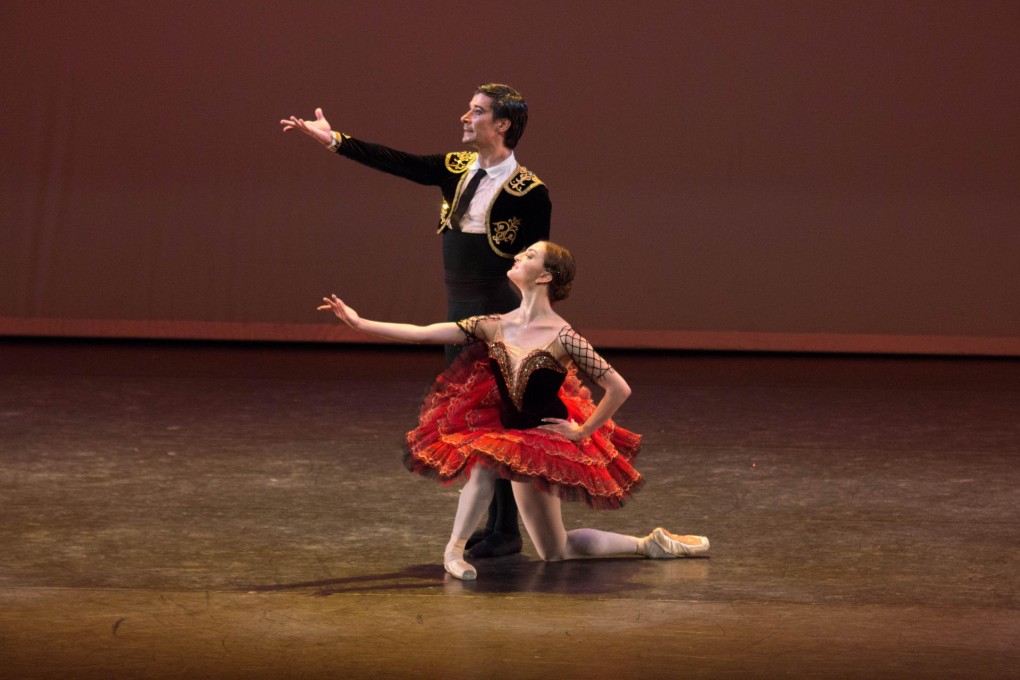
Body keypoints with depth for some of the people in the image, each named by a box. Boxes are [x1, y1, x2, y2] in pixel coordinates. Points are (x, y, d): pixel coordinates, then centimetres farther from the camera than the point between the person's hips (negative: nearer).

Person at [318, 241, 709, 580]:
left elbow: (619, 389, -16)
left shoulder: (562, 338, -17)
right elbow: (422, 334, -4)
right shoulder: (495, 327, -2)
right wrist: (360, 323, -9)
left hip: (545, 440, -4)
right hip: (509, 434, 4)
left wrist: (582, 432, -11)